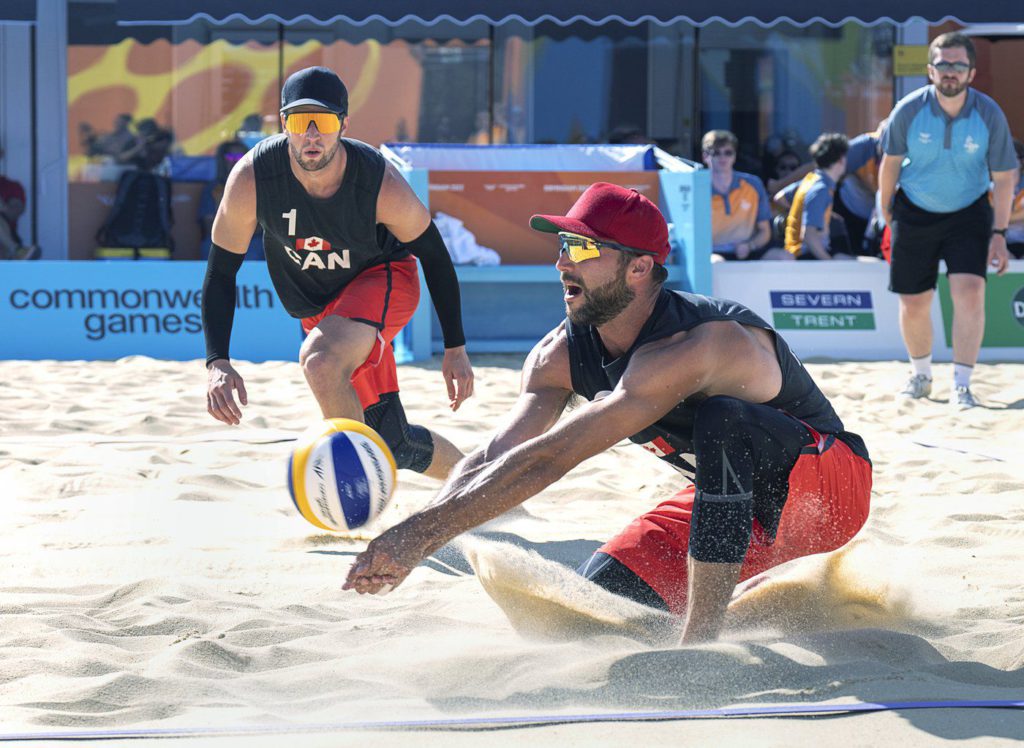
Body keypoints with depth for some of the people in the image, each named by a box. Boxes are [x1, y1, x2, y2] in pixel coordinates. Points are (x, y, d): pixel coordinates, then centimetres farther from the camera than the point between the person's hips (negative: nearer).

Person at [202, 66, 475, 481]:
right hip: (315, 307, 4)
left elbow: (434, 255, -11)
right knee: (395, 444, 9)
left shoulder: (382, 183, -29)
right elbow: (220, 271, -14)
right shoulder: (251, 178, -26)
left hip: (383, 278, -4)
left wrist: (455, 348, -6)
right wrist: (217, 362, -25)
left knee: (321, 359, -37)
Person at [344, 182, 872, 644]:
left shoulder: (693, 346, -36)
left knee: (722, 420, -37)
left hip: (827, 481, -8)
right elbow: (490, 461, -15)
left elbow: (550, 460, -42)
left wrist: (422, 531, -44)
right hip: (731, 495, 8)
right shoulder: (561, 356, -9)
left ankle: (703, 639, -32)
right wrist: (409, 543, -34)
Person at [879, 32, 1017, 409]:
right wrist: (887, 218, 6)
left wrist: (999, 233, -8)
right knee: (913, 305, 5)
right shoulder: (908, 110, -15)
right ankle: (921, 376, 30)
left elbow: (1003, 177, -5)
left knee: (969, 293, -19)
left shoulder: (989, 115, -15)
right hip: (914, 214, 1)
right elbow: (891, 163, 0)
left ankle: (961, 385, -12)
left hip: (969, 212, -1)